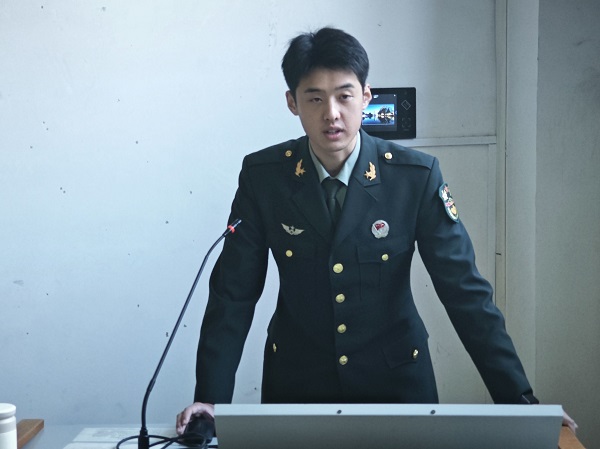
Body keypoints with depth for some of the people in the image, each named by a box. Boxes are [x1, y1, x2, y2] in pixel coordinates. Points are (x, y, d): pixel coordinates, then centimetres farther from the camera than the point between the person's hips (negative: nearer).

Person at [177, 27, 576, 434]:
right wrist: (211, 397, -14)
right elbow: (234, 292, -7)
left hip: (397, 377, 0)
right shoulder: (262, 176, -10)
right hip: (297, 379, 1)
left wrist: (517, 399, -17)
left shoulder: (417, 177, -14)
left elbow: (464, 289, -13)